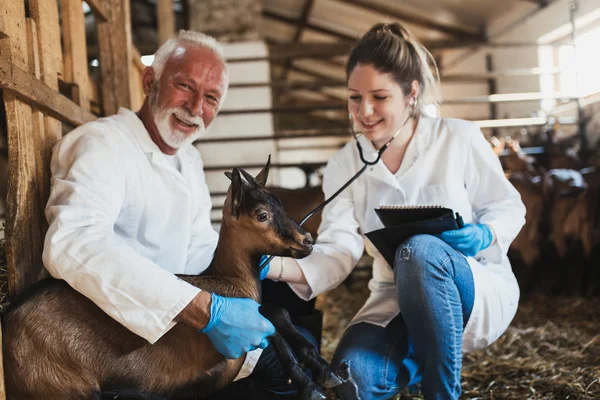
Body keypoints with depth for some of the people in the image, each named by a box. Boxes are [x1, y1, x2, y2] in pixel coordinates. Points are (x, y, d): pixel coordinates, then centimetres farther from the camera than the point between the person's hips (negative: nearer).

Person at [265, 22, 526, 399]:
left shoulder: (459, 138, -6)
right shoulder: (345, 165, 1)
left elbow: (508, 207, 2)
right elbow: (338, 252, -9)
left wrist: (484, 236, -21)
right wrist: (277, 266, -28)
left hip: (480, 288, -1)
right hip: (396, 302, 2)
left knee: (418, 250, -37)